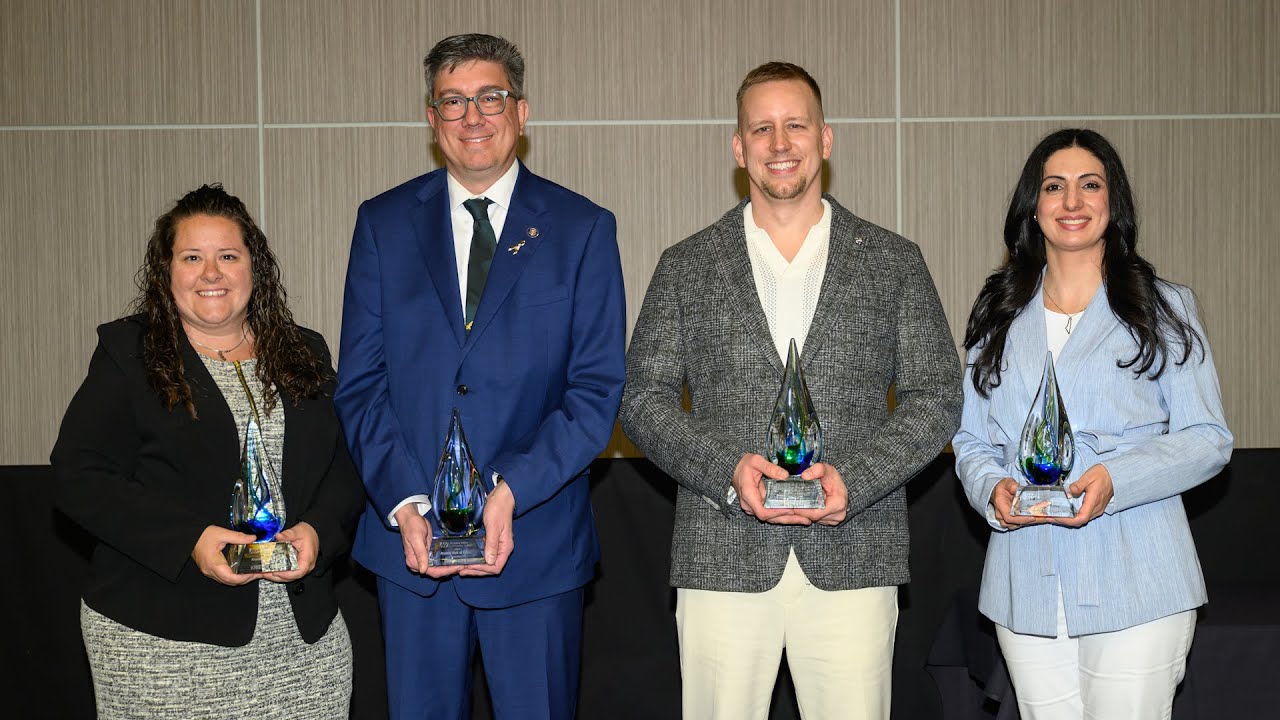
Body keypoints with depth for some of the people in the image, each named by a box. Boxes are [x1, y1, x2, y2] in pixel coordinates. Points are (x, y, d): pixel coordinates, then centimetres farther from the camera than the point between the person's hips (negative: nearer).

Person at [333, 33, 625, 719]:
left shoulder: (583, 228, 0)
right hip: (410, 536, 2)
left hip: (535, 540, -1)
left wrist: (511, 491, -17)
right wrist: (403, 505, -12)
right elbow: (360, 383, 2)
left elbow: (598, 388, -5)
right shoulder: (383, 223, 5)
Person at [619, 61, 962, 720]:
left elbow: (936, 396, 5)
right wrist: (727, 468, -11)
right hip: (722, 559, 0)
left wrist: (852, 479, -10)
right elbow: (642, 397, 6)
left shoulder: (894, 262, 8)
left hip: (852, 557, 0)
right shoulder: (686, 267, 8)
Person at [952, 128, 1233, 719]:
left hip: (1135, 586, -2)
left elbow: (1208, 438, 0)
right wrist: (993, 489, -8)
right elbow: (971, 440, 14)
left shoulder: (1163, 306, 5)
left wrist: (1114, 481, -17)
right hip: (1027, 588, 3)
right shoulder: (998, 315, 14)